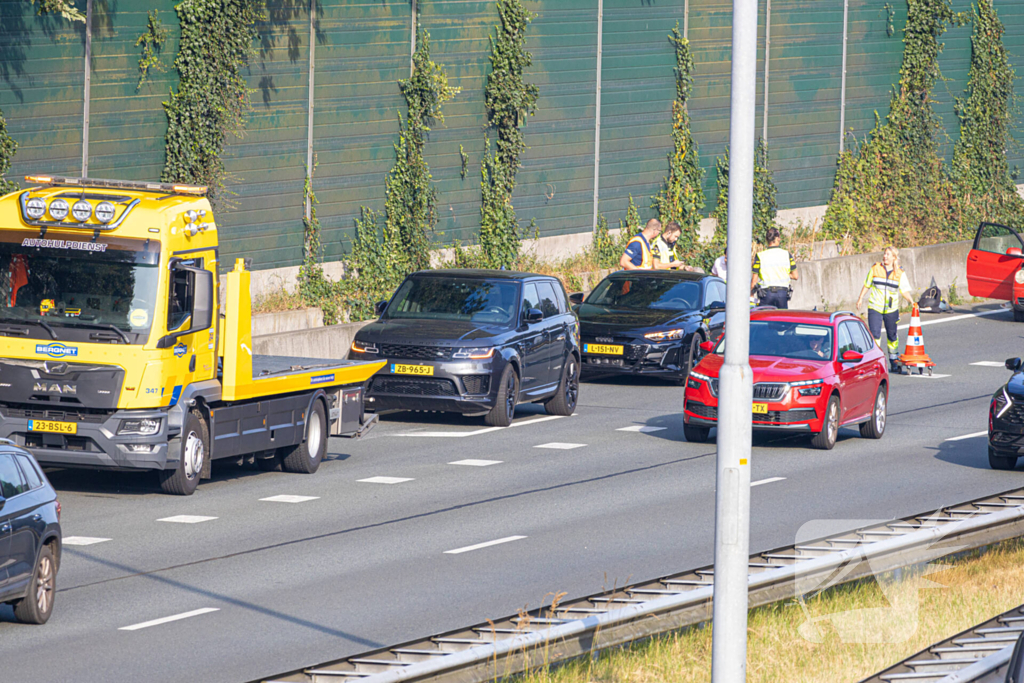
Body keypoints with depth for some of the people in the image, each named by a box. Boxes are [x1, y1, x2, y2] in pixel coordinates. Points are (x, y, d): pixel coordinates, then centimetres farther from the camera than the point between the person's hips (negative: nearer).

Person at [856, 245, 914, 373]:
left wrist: (911, 301, -16)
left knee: (892, 336, 10)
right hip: (875, 308, -1)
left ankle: (894, 363, 24)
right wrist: (860, 298, 13)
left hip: (891, 309, 1)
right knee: (875, 335, -11)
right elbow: (867, 285, 11)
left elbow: (904, 290, 0)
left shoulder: (900, 273, 0)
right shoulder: (875, 269, 1)